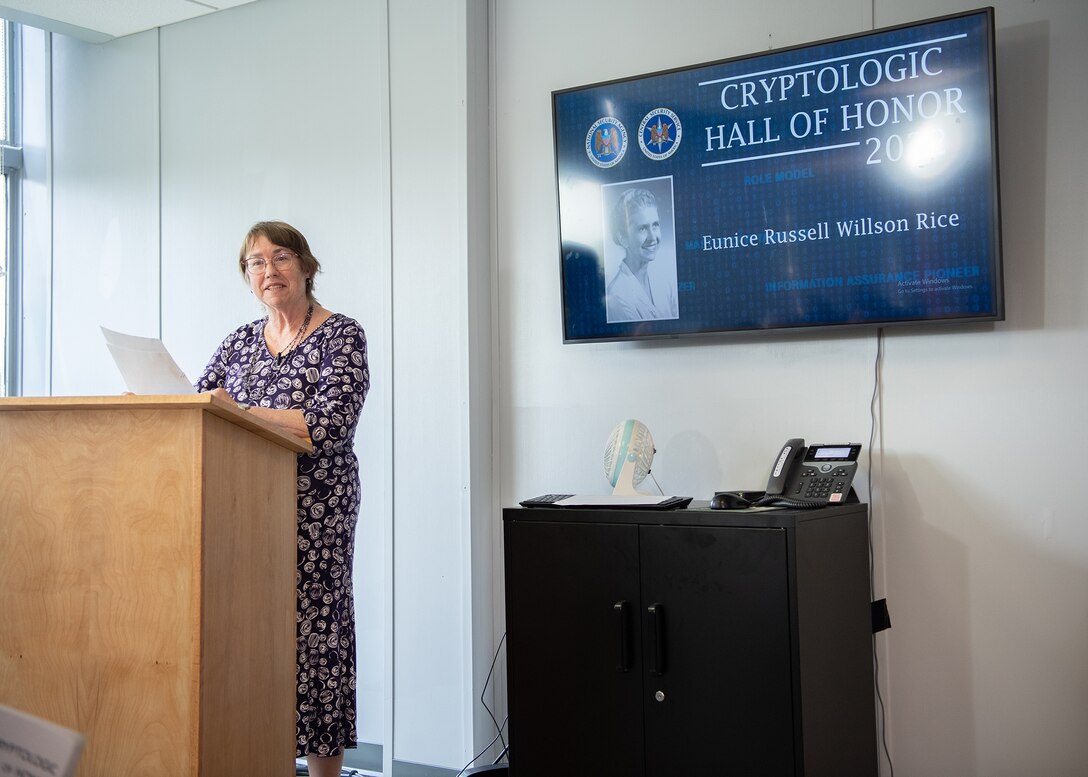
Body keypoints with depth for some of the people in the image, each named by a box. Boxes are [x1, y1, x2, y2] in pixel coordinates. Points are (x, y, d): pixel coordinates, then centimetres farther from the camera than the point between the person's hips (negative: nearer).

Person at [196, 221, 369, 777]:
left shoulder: (342, 336, -3)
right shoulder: (239, 342, 15)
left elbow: (329, 426, -16)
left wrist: (239, 412, -19)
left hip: (313, 512, -5)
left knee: (310, 630, -3)